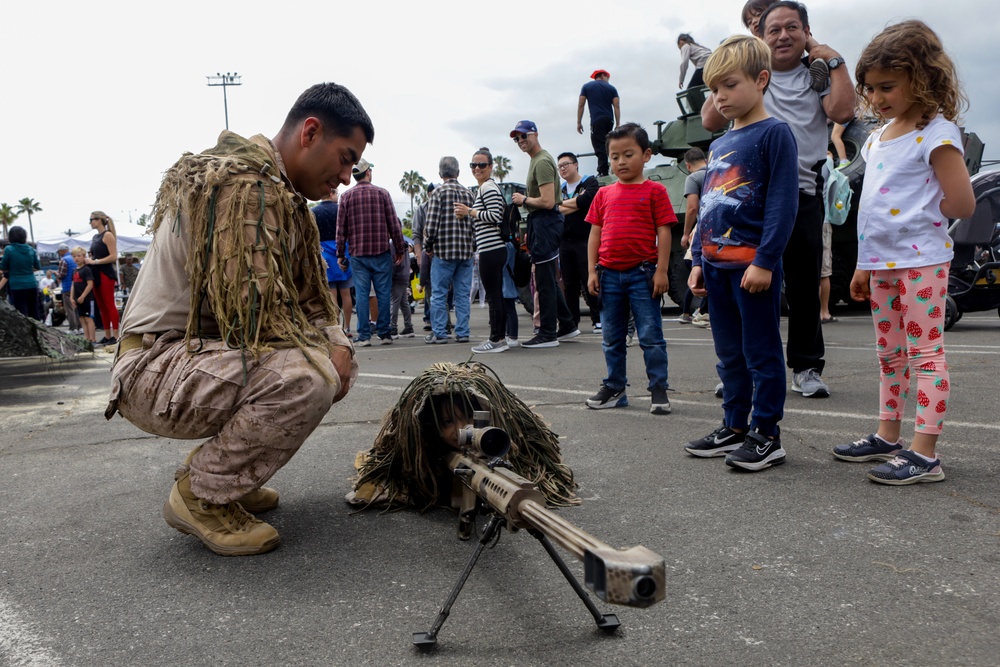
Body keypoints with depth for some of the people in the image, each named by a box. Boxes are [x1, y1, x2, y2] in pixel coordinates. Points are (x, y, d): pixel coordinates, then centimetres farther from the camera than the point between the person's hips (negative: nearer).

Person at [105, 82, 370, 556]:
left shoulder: (285, 194, 12)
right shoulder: (240, 183, -21)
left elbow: (309, 292, 12)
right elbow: (252, 313, -28)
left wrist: (337, 344, -7)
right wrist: (323, 350, -13)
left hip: (206, 352, 10)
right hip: (154, 367, -10)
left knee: (333, 363, 8)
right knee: (307, 377, -31)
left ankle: (214, 465, 14)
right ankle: (201, 495, -7)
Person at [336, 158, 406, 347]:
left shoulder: (346, 196, 3)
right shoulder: (382, 193, 1)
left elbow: (341, 229, 3)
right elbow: (394, 224, 0)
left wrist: (340, 255, 10)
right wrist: (400, 249, 7)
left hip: (357, 253, 1)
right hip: (381, 252, -1)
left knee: (361, 294, 3)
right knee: (383, 293, 5)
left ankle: (364, 335, 3)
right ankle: (384, 333, 7)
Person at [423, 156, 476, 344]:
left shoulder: (438, 192, -5)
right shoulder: (468, 193, 8)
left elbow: (431, 224, -10)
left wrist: (428, 247, 2)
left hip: (444, 251, -4)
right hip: (466, 251, 4)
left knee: (439, 294, 3)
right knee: (463, 294, 8)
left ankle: (438, 333, 4)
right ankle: (462, 332, 9)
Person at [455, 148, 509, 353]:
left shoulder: (488, 187, -9)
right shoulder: (486, 187, 22)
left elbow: (495, 216, -18)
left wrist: (469, 211, -11)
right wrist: (469, 216, 20)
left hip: (491, 250, -11)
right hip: (494, 249, 11)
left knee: (493, 296, -6)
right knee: (497, 295, 12)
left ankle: (496, 340, -2)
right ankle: (500, 338, 17)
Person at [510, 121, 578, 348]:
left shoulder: (542, 161, -14)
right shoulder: (537, 159, 19)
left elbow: (547, 201, -23)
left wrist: (524, 199, -8)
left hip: (545, 222, -11)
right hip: (540, 222, 11)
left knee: (545, 280, -6)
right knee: (549, 279, 15)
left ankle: (547, 334, -1)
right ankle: (567, 325, 23)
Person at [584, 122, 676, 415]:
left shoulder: (654, 190, -1)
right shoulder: (604, 194, 9)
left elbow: (664, 231, -5)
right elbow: (595, 233, 9)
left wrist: (661, 270, -10)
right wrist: (593, 271, 3)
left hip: (642, 274, -4)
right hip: (609, 275, 4)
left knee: (651, 336, 0)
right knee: (612, 338, 13)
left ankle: (659, 390, 10)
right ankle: (615, 388, 24)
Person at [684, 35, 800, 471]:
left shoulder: (774, 134, -6)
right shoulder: (718, 146, 17)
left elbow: (783, 203, -12)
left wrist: (765, 260, -17)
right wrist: (698, 260, 16)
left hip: (753, 263, -8)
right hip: (716, 264, 8)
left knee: (761, 352, 1)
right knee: (730, 354, 14)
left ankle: (767, 435, 11)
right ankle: (735, 427, 25)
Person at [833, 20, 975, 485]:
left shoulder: (936, 133, -11)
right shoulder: (880, 136, 13)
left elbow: (962, 204, -16)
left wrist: (918, 207, -1)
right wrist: (864, 266, 14)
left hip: (920, 262, -8)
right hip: (882, 263, 8)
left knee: (925, 352, -5)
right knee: (890, 355, 15)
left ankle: (925, 454, -1)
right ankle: (888, 437, 26)